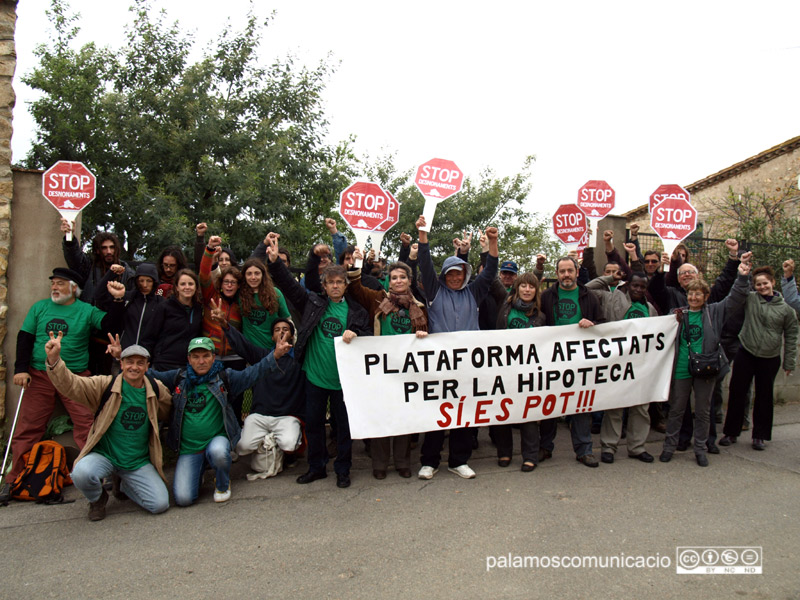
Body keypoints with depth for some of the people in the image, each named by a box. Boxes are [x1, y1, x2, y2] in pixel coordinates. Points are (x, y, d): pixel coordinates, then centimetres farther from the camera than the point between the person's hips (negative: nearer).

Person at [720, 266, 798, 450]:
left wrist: (789, 363, 4)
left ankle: (760, 435, 24)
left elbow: (791, 337, 4)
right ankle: (731, 432, 16)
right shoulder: (750, 299, 0)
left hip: (770, 359, 0)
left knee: (764, 396, 10)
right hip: (746, 354, 0)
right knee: (737, 393, 3)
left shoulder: (786, 308, -1)